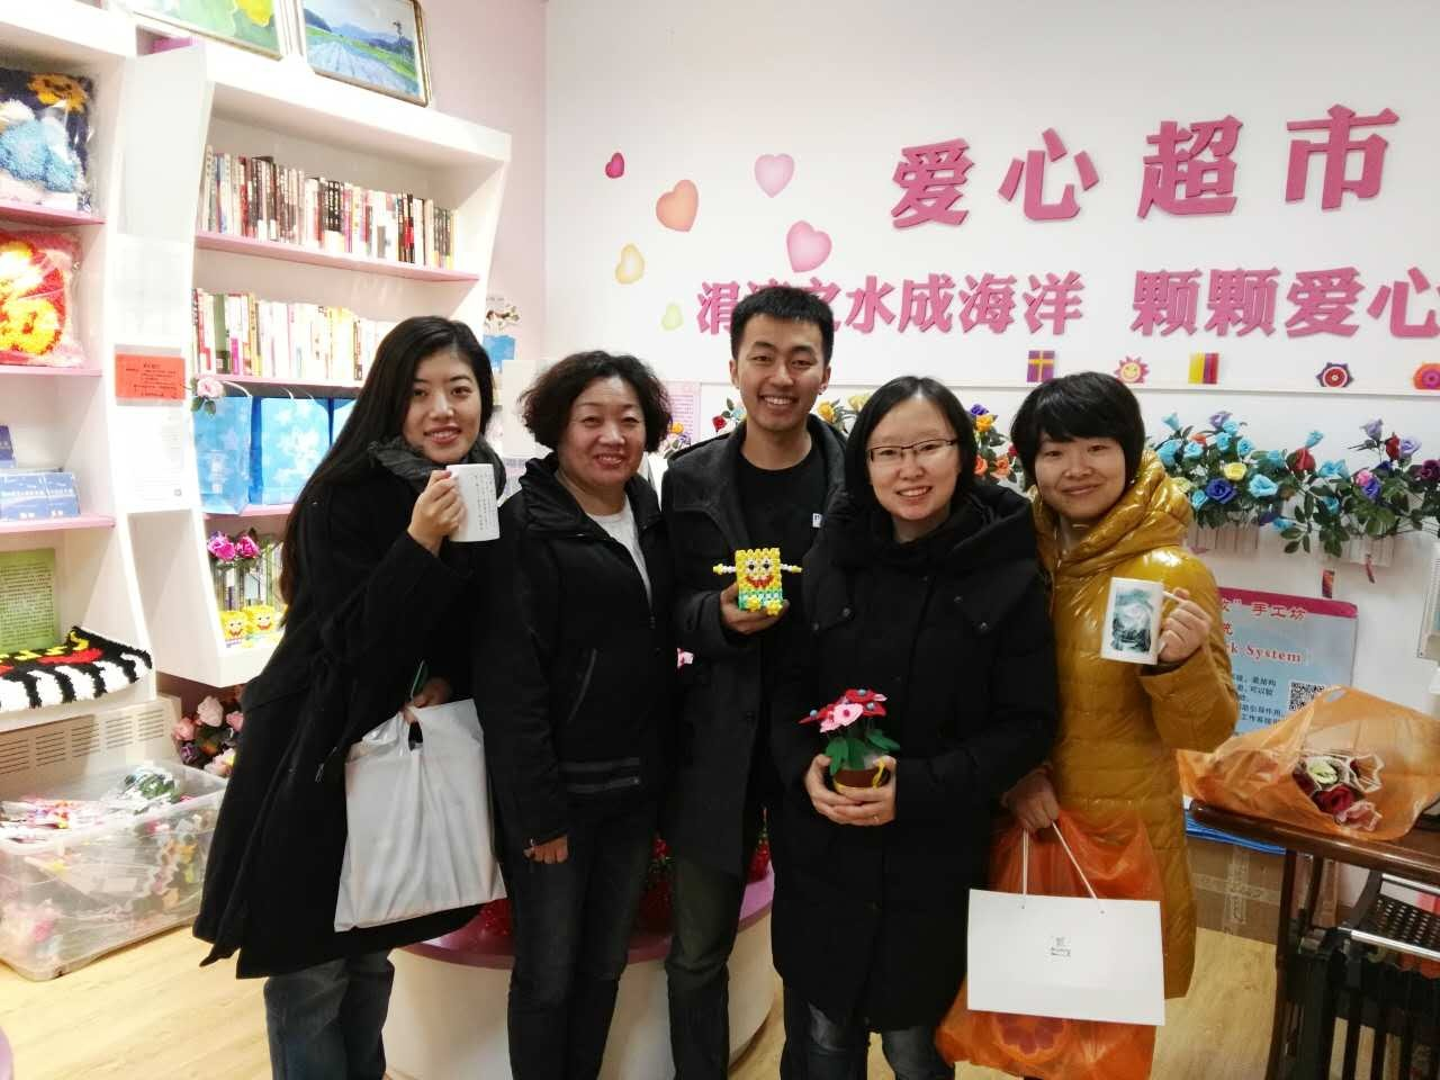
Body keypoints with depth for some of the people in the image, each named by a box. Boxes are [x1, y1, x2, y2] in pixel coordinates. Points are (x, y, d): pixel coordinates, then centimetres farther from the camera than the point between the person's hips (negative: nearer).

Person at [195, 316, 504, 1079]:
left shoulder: (488, 489, -2)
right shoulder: (344, 498, -19)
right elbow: (352, 642, -23)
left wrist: (446, 681, -12)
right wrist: (420, 543, -35)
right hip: (318, 752, -5)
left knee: (373, 954, 21)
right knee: (310, 966, 7)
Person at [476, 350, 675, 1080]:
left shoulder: (650, 516, 6)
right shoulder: (525, 527, -13)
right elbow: (508, 683, -17)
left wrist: (661, 766, 9)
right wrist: (538, 810, -18)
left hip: (636, 784, 6)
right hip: (559, 788, -6)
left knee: (605, 964, 19)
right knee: (548, 975, 9)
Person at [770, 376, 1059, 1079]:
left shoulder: (1009, 576, -11)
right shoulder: (831, 557, -2)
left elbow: (1027, 725, -10)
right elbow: (786, 685, 4)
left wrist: (919, 789, -21)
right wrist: (805, 767, -14)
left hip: (934, 858, -2)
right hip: (823, 850, 3)